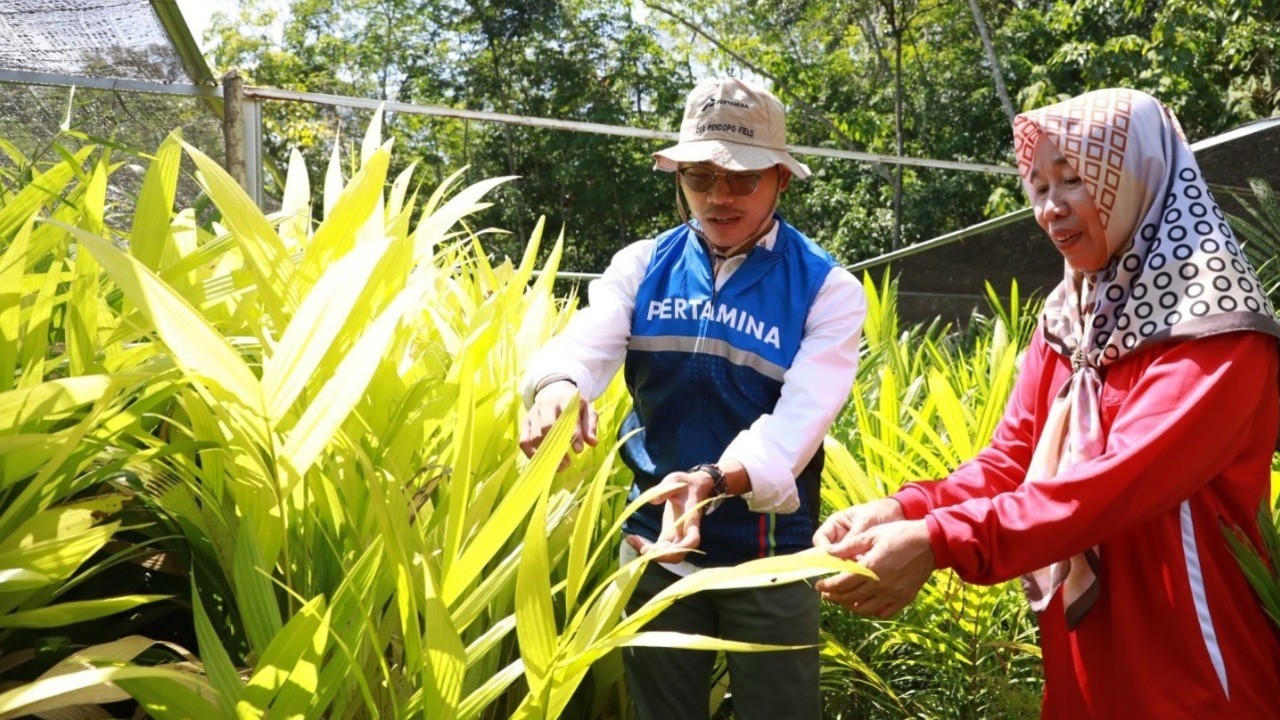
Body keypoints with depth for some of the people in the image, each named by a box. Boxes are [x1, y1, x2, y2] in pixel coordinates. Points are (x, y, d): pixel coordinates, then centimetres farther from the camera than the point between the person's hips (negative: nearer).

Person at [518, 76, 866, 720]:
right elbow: (587, 339, -17)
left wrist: (714, 481, -39)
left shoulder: (826, 289, -8)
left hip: (768, 556, -2)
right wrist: (559, 386, -42)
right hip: (654, 542, 2)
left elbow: (800, 418, -21)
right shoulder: (643, 265, 0)